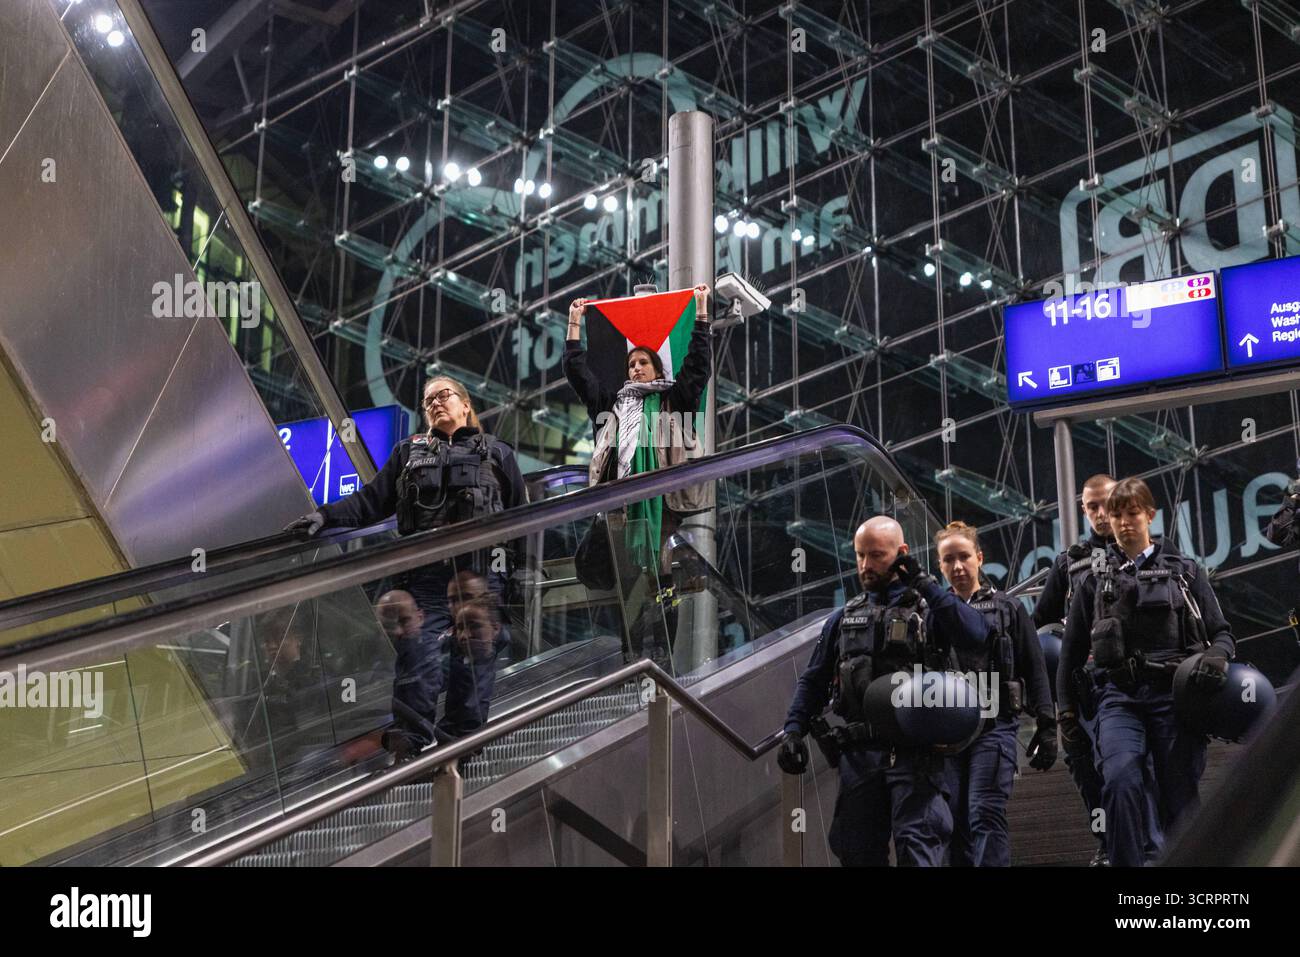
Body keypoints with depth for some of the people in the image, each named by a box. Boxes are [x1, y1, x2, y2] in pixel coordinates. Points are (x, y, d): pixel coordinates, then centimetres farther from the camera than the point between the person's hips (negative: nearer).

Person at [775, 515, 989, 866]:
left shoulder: (929, 609, 7)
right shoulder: (843, 619, 19)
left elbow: (976, 635, -13)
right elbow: (813, 681, 20)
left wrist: (924, 585, -9)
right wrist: (794, 730, 5)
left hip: (917, 752, -4)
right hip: (859, 752, 4)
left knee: (917, 848, -15)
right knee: (858, 852, 7)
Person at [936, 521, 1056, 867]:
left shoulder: (1008, 609, 8)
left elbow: (1035, 672, 7)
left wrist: (1046, 727, 1)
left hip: (995, 725, -3)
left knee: (985, 814, -14)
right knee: (956, 820, 3)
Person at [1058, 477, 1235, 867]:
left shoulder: (1184, 572, 15)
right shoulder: (1095, 581, 16)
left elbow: (1222, 633, 14)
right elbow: (1071, 652, 18)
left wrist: (1216, 656, -9)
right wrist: (1067, 709, 12)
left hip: (1174, 693, 0)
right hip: (1119, 696, 0)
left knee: (1180, 798, 0)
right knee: (1120, 778, -24)